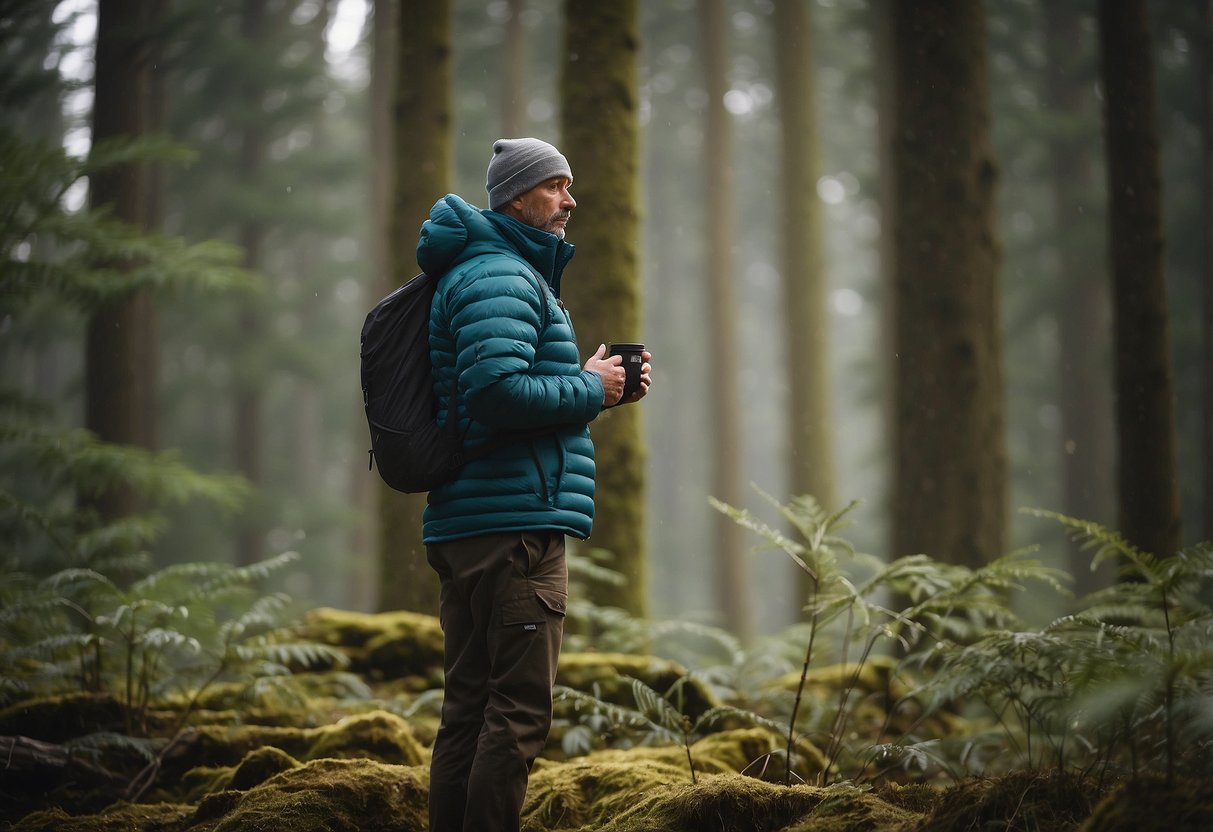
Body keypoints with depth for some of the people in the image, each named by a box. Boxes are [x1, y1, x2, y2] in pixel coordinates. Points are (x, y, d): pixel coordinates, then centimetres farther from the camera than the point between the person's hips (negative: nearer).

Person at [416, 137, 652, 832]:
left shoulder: (509, 273, 25)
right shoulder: (501, 278, -10)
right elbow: (496, 390, -24)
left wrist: (600, 383, 12)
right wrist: (589, 389, -11)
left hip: (466, 532, 11)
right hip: (516, 524, -11)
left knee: (469, 709, 12)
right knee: (520, 713, -10)